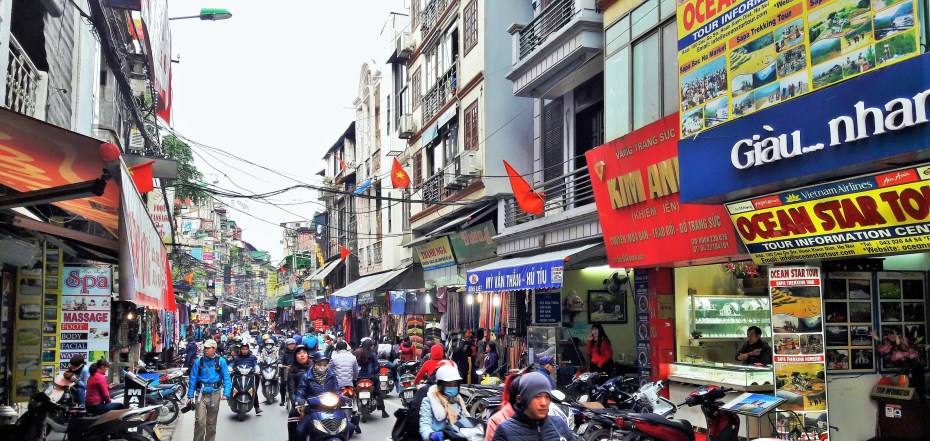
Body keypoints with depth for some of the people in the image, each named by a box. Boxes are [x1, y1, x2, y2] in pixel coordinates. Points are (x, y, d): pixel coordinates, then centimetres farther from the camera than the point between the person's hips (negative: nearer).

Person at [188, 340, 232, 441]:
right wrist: (190, 396, -2)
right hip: (201, 394, -1)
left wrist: (226, 393, -14)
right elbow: (193, 379, 2)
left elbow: (226, 378, -2)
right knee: (200, 421, -11)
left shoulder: (221, 361, 0)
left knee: (211, 422, 12)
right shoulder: (198, 361, 1)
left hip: (215, 394, 1)